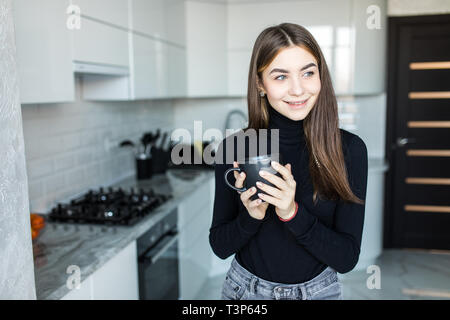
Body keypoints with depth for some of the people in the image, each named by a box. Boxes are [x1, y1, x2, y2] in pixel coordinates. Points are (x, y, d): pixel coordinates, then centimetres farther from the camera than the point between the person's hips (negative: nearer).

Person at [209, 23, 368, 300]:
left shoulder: (349, 149, -15)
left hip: (319, 290, 0)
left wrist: (292, 212, -29)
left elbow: (347, 258, -15)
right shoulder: (235, 147, -14)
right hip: (246, 288, 1)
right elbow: (220, 246, -7)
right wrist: (252, 215, -25)